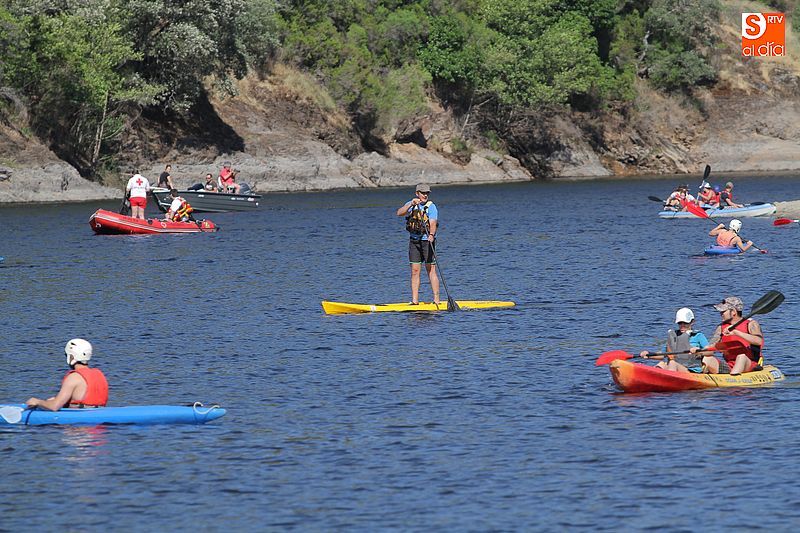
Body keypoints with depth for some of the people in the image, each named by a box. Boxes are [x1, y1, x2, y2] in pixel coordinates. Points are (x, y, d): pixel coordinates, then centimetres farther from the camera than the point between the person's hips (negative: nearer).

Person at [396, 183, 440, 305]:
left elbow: (433, 223, -23)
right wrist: (411, 204, -23)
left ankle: (436, 300, -3)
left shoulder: (431, 207, -9)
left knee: (431, 271, -5)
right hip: (414, 241, 5)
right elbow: (399, 213, -9)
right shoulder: (411, 204, 6)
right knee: (415, 271, 4)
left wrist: (431, 235, -42)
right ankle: (415, 301, 7)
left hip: (427, 241, -5)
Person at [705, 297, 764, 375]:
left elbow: (758, 341, -23)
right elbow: (710, 348, 9)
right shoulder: (722, 328, 12)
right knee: (708, 360, -16)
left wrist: (736, 332, -29)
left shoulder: (750, 324, -3)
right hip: (729, 367, 5)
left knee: (741, 356, -36)